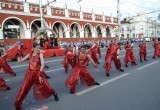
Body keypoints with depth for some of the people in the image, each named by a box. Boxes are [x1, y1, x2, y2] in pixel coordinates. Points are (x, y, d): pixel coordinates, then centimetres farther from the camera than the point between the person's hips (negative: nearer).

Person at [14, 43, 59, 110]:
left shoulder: (40, 54, -5)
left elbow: (43, 64, -16)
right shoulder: (29, 55, 5)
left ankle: (55, 94, 35)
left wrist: (40, 75, -22)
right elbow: (19, 61, 4)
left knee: (45, 86, 5)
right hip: (29, 74, 3)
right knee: (23, 90, 2)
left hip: (38, 73, -2)